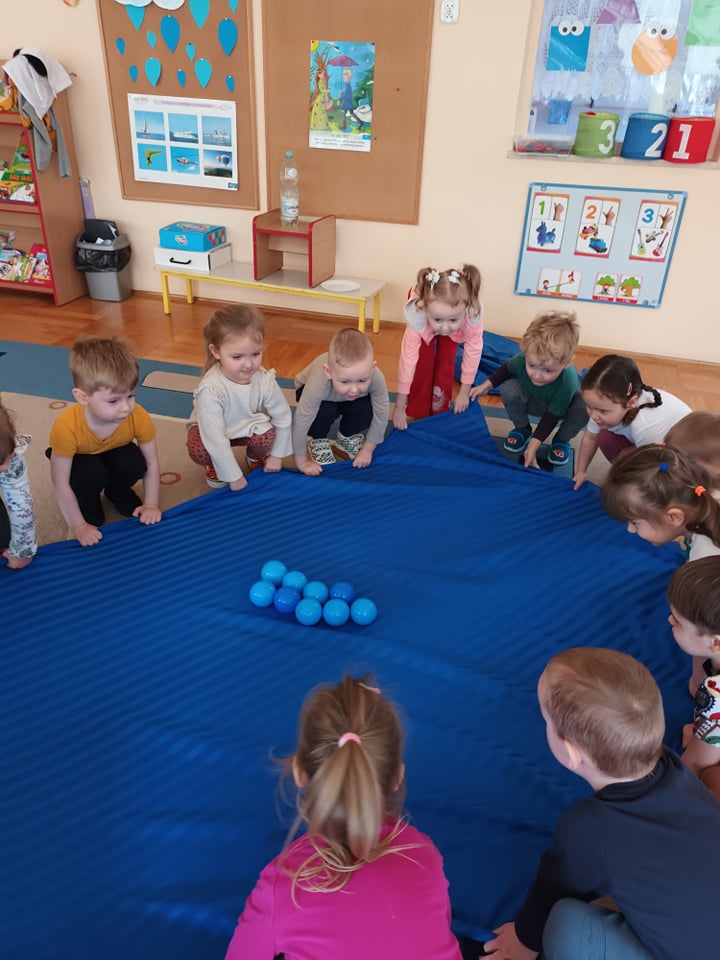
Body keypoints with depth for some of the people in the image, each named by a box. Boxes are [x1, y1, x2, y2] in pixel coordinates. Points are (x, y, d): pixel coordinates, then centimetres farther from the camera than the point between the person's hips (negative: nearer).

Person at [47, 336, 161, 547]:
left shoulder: (139, 418, -34)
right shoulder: (67, 427, -40)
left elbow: (151, 463, -18)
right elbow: (61, 484, -29)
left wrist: (151, 504, -17)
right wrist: (78, 526, -23)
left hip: (115, 452, 2)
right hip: (81, 458, -2)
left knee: (134, 465, -29)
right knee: (91, 473, -34)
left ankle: (117, 490, 6)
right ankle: (87, 500, 1)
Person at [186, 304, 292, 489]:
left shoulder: (265, 380, -28)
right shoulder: (211, 390, -39)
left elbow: (283, 418, -11)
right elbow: (215, 440, -35)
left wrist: (277, 455, -4)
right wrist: (234, 477, -28)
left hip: (248, 427, 3)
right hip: (211, 429, -2)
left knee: (266, 437, -29)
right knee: (199, 451, -33)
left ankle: (255, 457, 9)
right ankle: (214, 465, 5)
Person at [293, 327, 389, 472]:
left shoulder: (376, 379, -39)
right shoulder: (319, 383, -45)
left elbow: (381, 415, -24)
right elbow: (300, 422, -36)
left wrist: (368, 450, -15)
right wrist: (301, 461, -24)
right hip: (308, 388, -2)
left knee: (367, 409, -25)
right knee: (325, 411, -32)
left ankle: (347, 437, 9)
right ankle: (318, 440, 2)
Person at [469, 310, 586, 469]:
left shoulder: (567, 384, -43)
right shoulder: (522, 359, -35)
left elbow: (552, 416, -31)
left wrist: (534, 445, -33)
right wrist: (486, 385, -11)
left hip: (562, 407, -2)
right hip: (534, 401, 2)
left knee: (584, 407, -35)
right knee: (509, 389, -28)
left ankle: (562, 439, -5)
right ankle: (522, 429, -1)